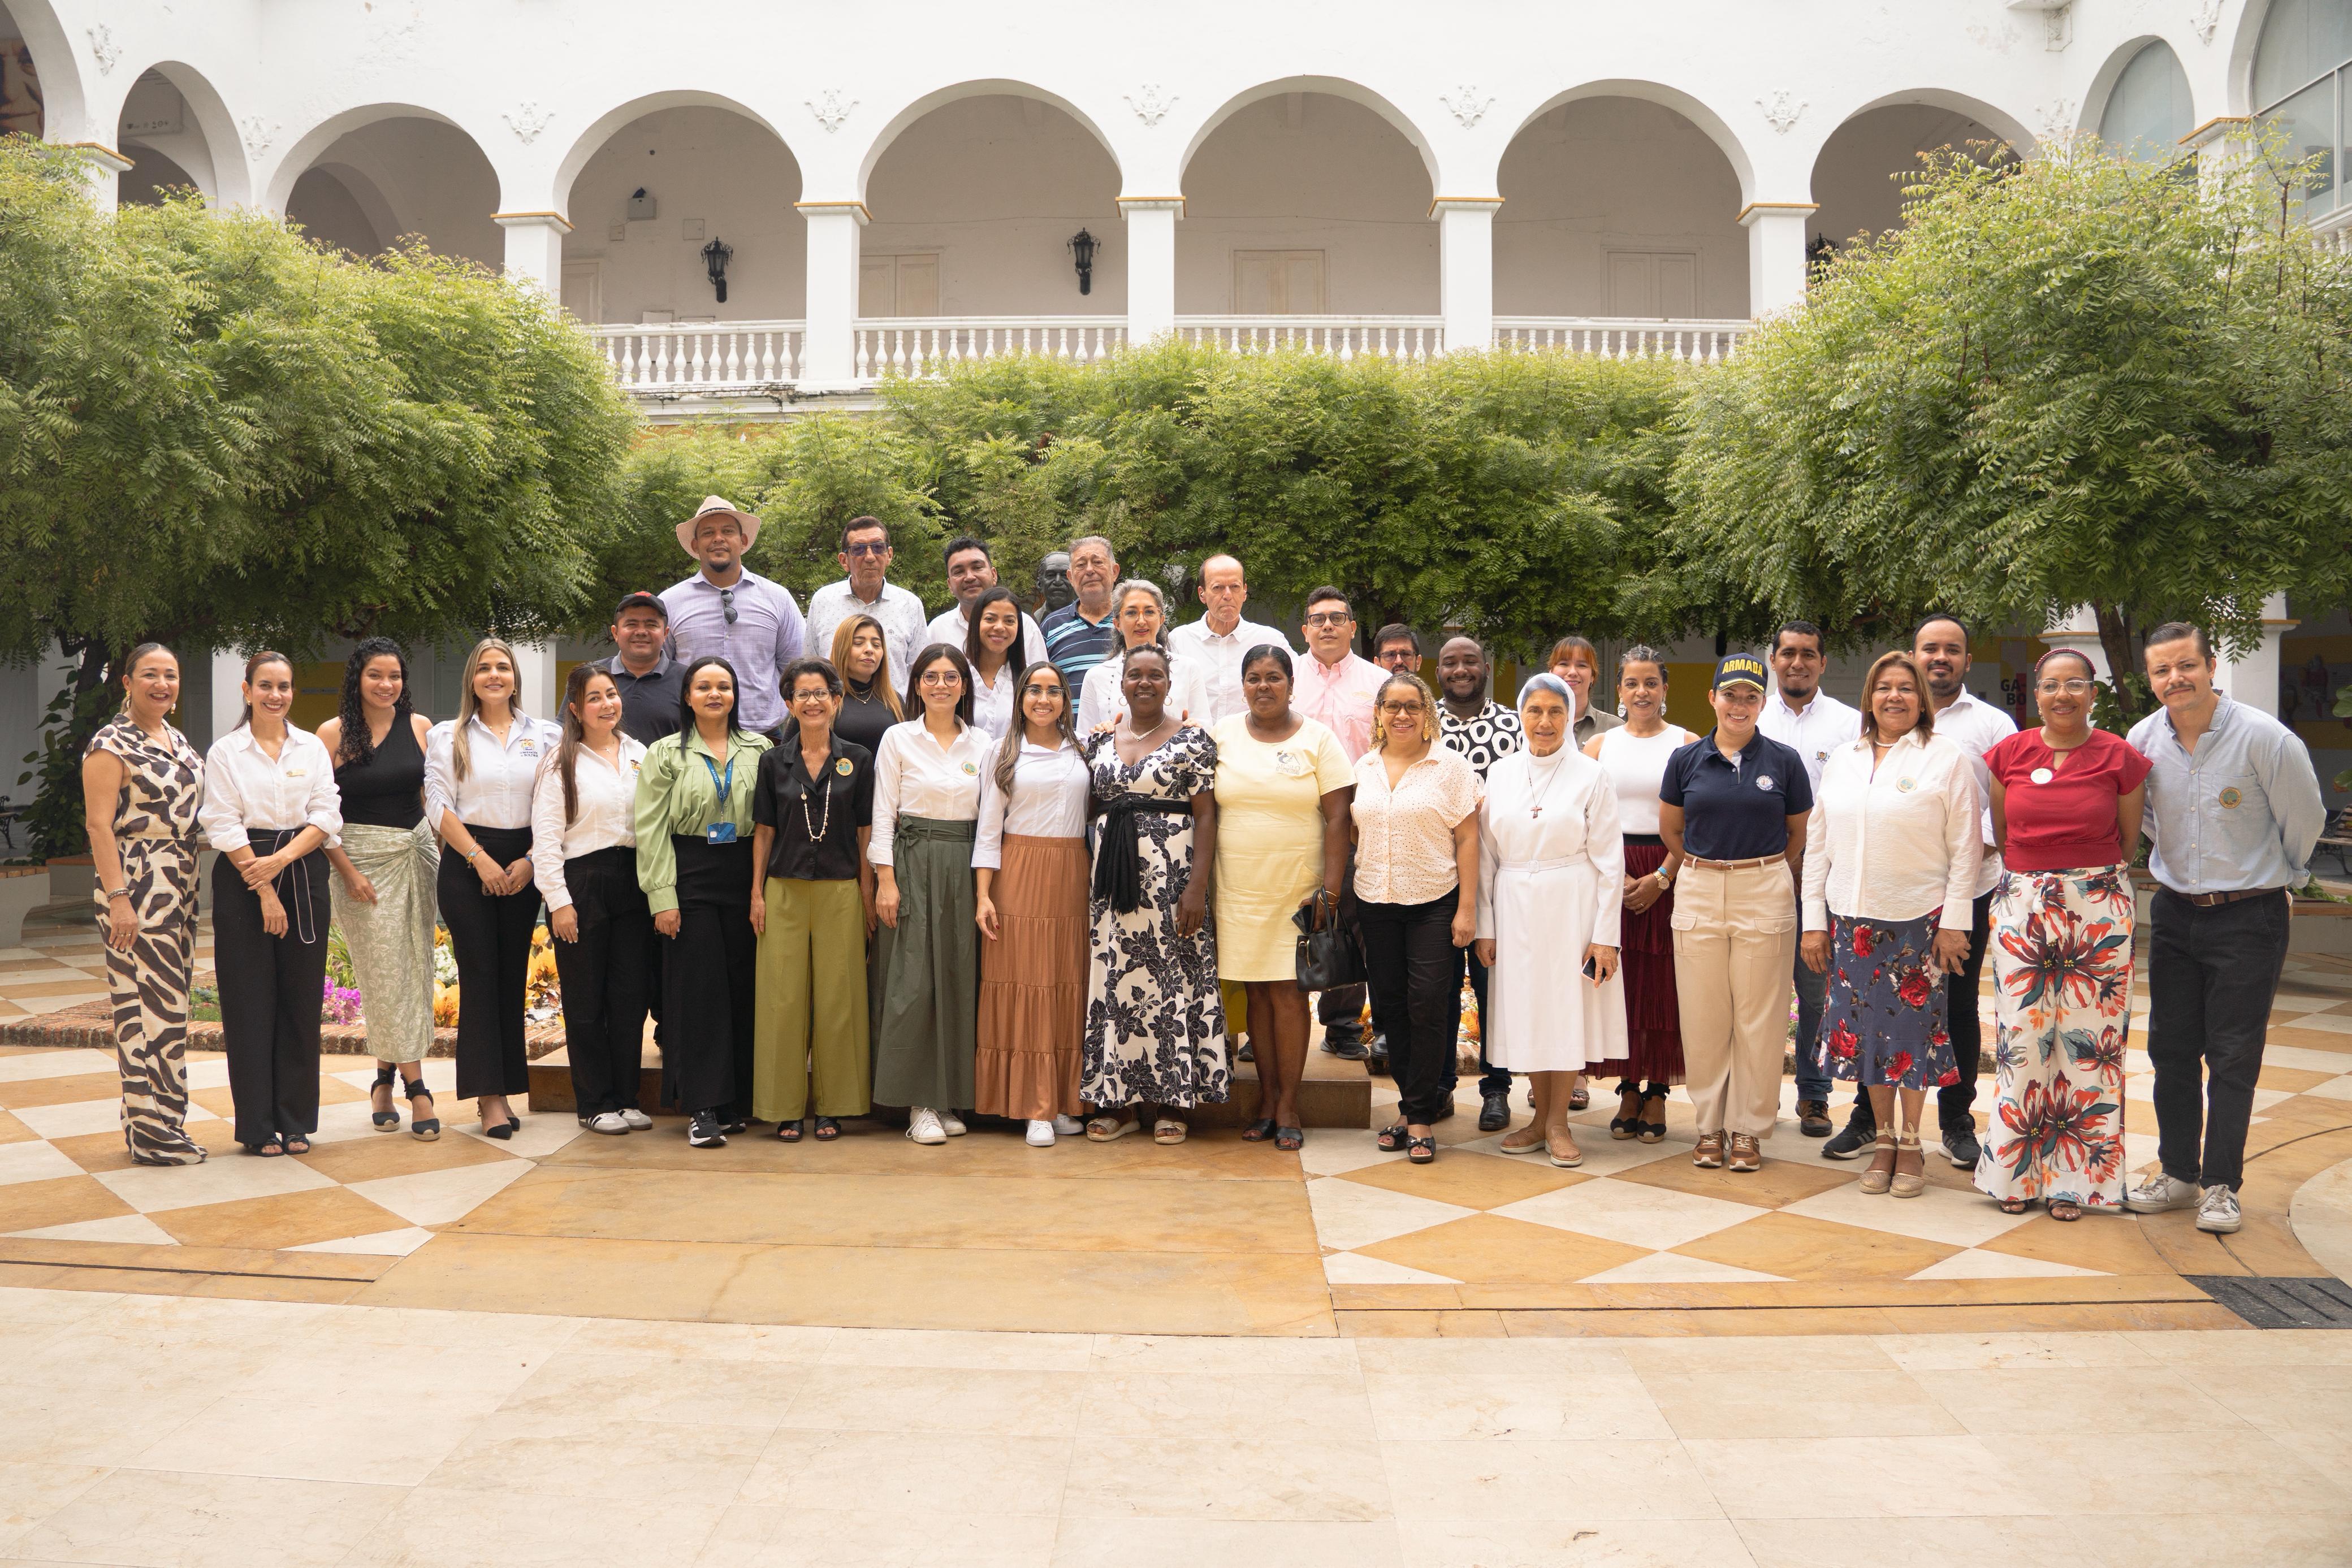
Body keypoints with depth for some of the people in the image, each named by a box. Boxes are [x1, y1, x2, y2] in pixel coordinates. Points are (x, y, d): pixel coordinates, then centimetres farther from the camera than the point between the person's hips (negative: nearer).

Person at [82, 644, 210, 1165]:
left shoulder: (177, 740, 15)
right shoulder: (112, 745, -9)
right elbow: (99, 824, -14)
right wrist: (118, 898, -21)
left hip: (179, 888, 8)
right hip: (135, 888, -8)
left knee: (170, 1003, 11)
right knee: (147, 1006, -6)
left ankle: (162, 1121, 19)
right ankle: (151, 1134, 1)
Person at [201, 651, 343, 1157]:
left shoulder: (312, 748, 9)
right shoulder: (226, 752, 2)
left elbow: (327, 816, 1)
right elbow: (223, 827, -5)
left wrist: (281, 860, -13)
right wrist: (263, 890, -11)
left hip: (303, 874, 2)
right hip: (243, 878, -2)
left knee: (301, 1001, 4)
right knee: (250, 1004, -1)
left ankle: (295, 1121, 12)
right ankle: (258, 1126, 7)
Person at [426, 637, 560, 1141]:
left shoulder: (545, 736, 9)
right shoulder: (447, 736, 6)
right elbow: (439, 805, 0)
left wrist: (530, 861, -6)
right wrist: (480, 859, -9)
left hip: (523, 866, 2)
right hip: (466, 863, -2)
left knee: (513, 975, 3)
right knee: (479, 975, -6)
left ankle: (502, 1088, 9)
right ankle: (489, 1097, -7)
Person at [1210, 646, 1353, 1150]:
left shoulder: (1317, 739, -1)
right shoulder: (1222, 736, 6)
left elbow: (1337, 818, -4)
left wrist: (1330, 890, -10)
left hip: (1297, 890, -2)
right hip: (1238, 890, 2)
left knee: (1288, 992, -2)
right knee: (1257, 992, 6)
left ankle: (1288, 1107, 6)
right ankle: (1267, 1100, 14)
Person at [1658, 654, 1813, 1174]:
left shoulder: (1783, 761, 0)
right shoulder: (1686, 759, 3)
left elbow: (1798, 835, 10)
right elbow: (1670, 829, 13)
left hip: (1765, 895, -1)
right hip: (1698, 894, 1)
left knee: (1758, 1017, 3)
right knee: (1703, 1015, 5)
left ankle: (1749, 1129, 13)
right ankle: (1710, 1125, 17)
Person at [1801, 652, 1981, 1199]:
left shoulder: (1947, 759, -2)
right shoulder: (1842, 758, 10)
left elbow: (1965, 849, -3)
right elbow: (1818, 843, 11)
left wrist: (1953, 922, -8)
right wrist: (1813, 920, 6)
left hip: (1918, 921, -3)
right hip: (1851, 919, 4)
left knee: (1913, 1027, 2)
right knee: (1865, 1028, 6)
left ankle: (1910, 1144, 16)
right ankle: (1883, 1140, 19)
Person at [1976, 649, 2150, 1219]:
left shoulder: (2120, 758, -2)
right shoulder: (2009, 754, 4)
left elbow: (2129, 845, 9)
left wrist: (2093, 880, 11)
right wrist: (2037, 878, 14)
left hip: (2098, 912, -1)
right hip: (2020, 908, 2)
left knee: (2089, 1038, 1)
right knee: (2021, 1038, 3)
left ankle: (2075, 1177, 12)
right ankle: (2018, 1171, 14)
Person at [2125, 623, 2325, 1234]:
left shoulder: (2264, 738, -16)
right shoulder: (2143, 741, -3)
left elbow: (2304, 820, -1)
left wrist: (2272, 878, 11)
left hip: (2249, 915, -4)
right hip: (2175, 912, 4)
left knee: (2233, 1056, 0)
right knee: (2170, 1048, 8)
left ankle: (2221, 1184, 9)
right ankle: (2177, 1172, 20)